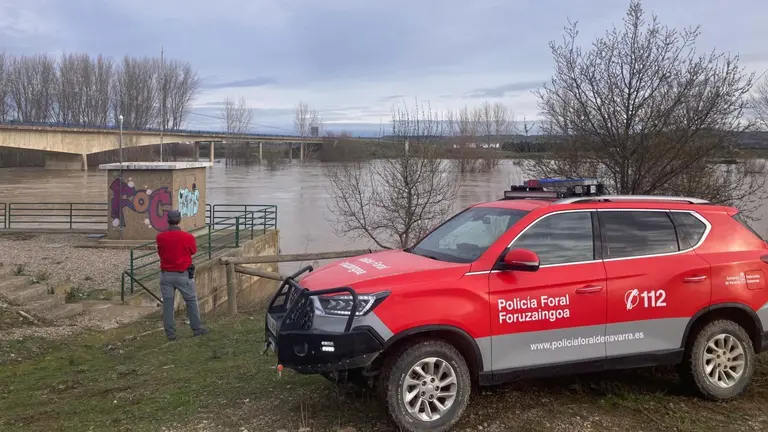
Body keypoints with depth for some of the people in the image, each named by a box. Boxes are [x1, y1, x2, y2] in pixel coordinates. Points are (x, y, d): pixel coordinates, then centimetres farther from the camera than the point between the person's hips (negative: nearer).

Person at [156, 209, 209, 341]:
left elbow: (160, 253, 8)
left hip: (166, 275, 2)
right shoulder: (188, 237, -13)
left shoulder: (160, 237, -7)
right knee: (191, 301, 12)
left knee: (167, 304, 8)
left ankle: (170, 333, 12)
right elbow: (193, 251, 5)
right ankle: (197, 328, 18)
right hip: (183, 275, -2)